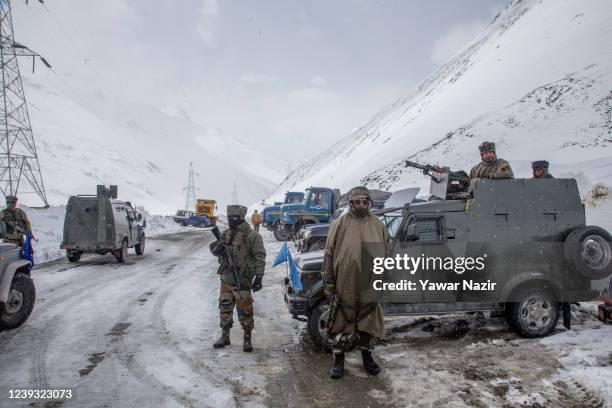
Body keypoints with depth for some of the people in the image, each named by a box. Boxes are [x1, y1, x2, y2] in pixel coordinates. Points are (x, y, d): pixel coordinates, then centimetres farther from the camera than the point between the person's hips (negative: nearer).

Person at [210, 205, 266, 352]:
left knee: (245, 310, 2)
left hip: (243, 281, -6)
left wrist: (259, 277, -16)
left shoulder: (251, 235, -11)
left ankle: (247, 338, 16)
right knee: (225, 308, 14)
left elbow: (260, 257, -12)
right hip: (226, 279, 6)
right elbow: (214, 248, 16)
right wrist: (216, 248, -9)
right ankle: (225, 336, 29)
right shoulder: (225, 234, 8)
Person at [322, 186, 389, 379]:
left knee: (368, 322, 15)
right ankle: (338, 360, 21)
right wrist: (329, 284, -5)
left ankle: (367, 357, 33)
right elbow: (329, 254, -3)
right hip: (345, 286, -3)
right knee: (343, 324, 7)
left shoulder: (378, 225, 5)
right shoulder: (340, 224, -4)